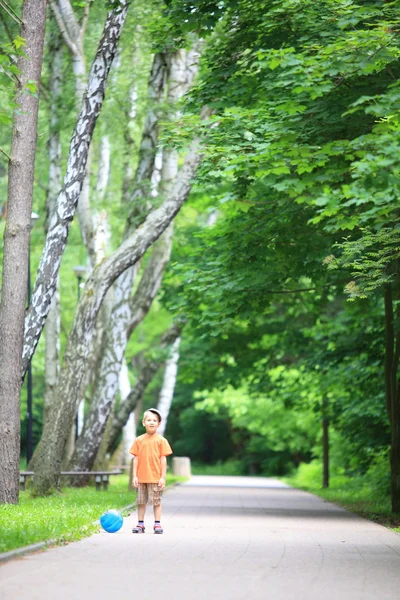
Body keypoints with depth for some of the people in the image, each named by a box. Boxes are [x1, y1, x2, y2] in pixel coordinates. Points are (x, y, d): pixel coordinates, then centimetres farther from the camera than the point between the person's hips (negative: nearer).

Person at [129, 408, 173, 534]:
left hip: (155, 478, -2)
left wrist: (163, 477, -5)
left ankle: (157, 524, 9)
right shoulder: (139, 440, 4)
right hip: (141, 477, 2)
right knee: (141, 501, 8)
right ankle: (140, 524, 15)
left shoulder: (161, 440, -1)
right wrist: (134, 476, 0)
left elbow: (163, 459, -1)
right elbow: (136, 458, 5)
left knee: (156, 501, 3)